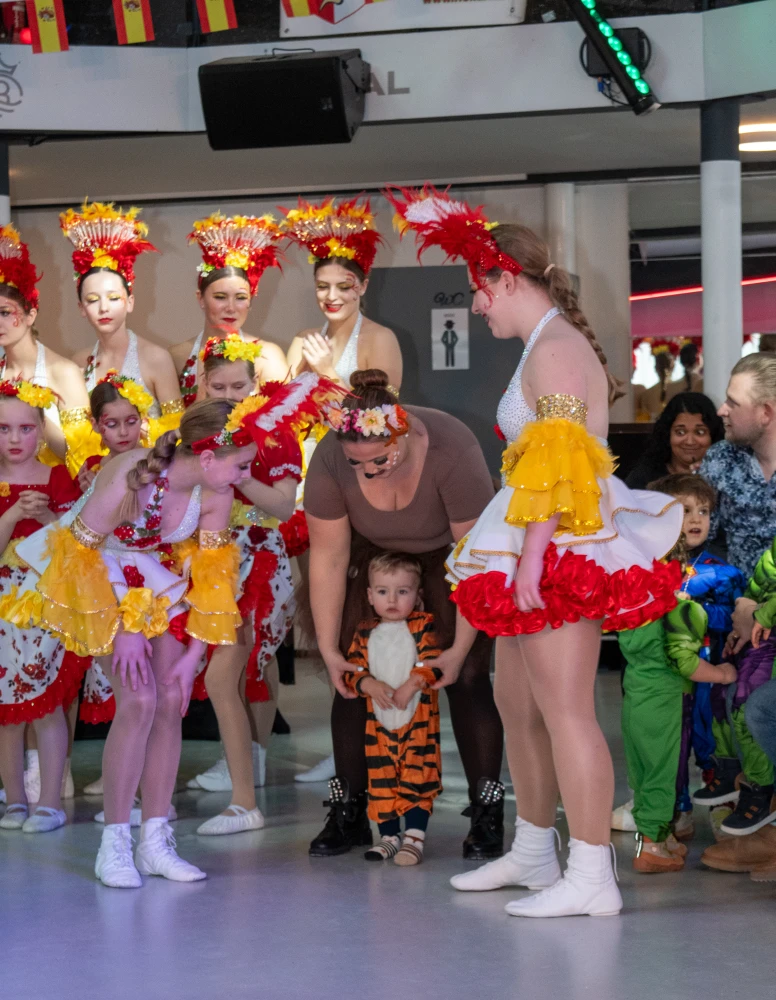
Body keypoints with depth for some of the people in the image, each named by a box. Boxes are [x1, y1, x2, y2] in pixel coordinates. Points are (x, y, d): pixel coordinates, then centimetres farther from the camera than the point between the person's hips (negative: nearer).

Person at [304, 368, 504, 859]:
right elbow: (328, 559, -18)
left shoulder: (451, 451, -36)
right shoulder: (330, 460, -28)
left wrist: (461, 648, -26)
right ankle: (349, 812, 6)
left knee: (466, 678, -11)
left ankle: (487, 814, -4)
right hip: (376, 554, 3)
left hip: (450, 555, -3)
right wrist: (329, 650, -17)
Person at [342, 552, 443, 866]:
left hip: (418, 716, -3)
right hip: (378, 719, 4)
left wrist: (410, 686, -20)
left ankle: (414, 837, 0)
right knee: (381, 778, 7)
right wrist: (370, 685, -14)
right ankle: (389, 835, 19)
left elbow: (433, 663, -12)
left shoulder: (422, 626, -2)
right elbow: (352, 668, 4)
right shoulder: (365, 632, 7)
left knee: (417, 778, -6)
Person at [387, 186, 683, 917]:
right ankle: (533, 853, 27)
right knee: (516, 702, 16)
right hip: (538, 552, 11)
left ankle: (592, 877, -9)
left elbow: (560, 465, -21)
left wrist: (531, 554, -25)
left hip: (561, 551, -11)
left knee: (564, 710, -11)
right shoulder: (544, 347, 18)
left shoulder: (555, 348, -13)